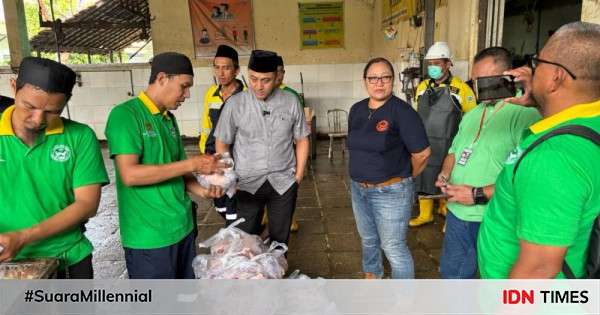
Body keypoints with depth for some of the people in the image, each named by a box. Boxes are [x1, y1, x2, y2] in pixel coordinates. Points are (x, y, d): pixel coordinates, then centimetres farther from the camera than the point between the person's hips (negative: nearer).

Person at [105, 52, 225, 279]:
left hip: (182, 227, 7)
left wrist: (200, 190, -2)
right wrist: (191, 164, -21)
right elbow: (130, 174, -23)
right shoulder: (125, 115, -13)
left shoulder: (169, 119, 10)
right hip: (149, 236, -7)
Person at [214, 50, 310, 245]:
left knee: (280, 239, 14)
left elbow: (302, 140, 6)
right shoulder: (235, 104, -6)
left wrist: (299, 176, 3)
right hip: (247, 184, -1)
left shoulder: (291, 102, -3)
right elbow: (222, 144, 2)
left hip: (284, 183, 1)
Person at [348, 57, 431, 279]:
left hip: (391, 192, -6)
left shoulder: (402, 111, -16)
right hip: (359, 189, 7)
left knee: (393, 248, 3)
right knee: (368, 240, 23)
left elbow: (422, 153, -16)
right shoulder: (356, 110, 4)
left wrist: (405, 177, -1)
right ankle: (371, 279, 45)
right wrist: (363, 175, 12)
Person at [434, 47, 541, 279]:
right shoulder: (472, 114, 12)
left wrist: (478, 195, -23)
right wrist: (445, 175, 2)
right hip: (457, 213, 8)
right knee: (451, 272, 22)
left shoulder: (526, 114, -18)